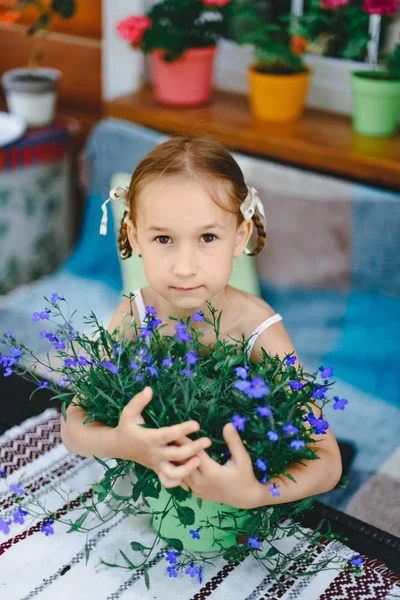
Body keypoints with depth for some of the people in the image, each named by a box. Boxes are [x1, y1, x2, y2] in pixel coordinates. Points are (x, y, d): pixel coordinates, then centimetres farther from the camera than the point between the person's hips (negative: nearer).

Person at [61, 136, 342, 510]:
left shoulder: (259, 332, -20)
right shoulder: (134, 316, -12)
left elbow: (326, 464, -20)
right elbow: (73, 427, -14)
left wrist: (251, 493, -39)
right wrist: (122, 444, -37)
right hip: (146, 491, 2)